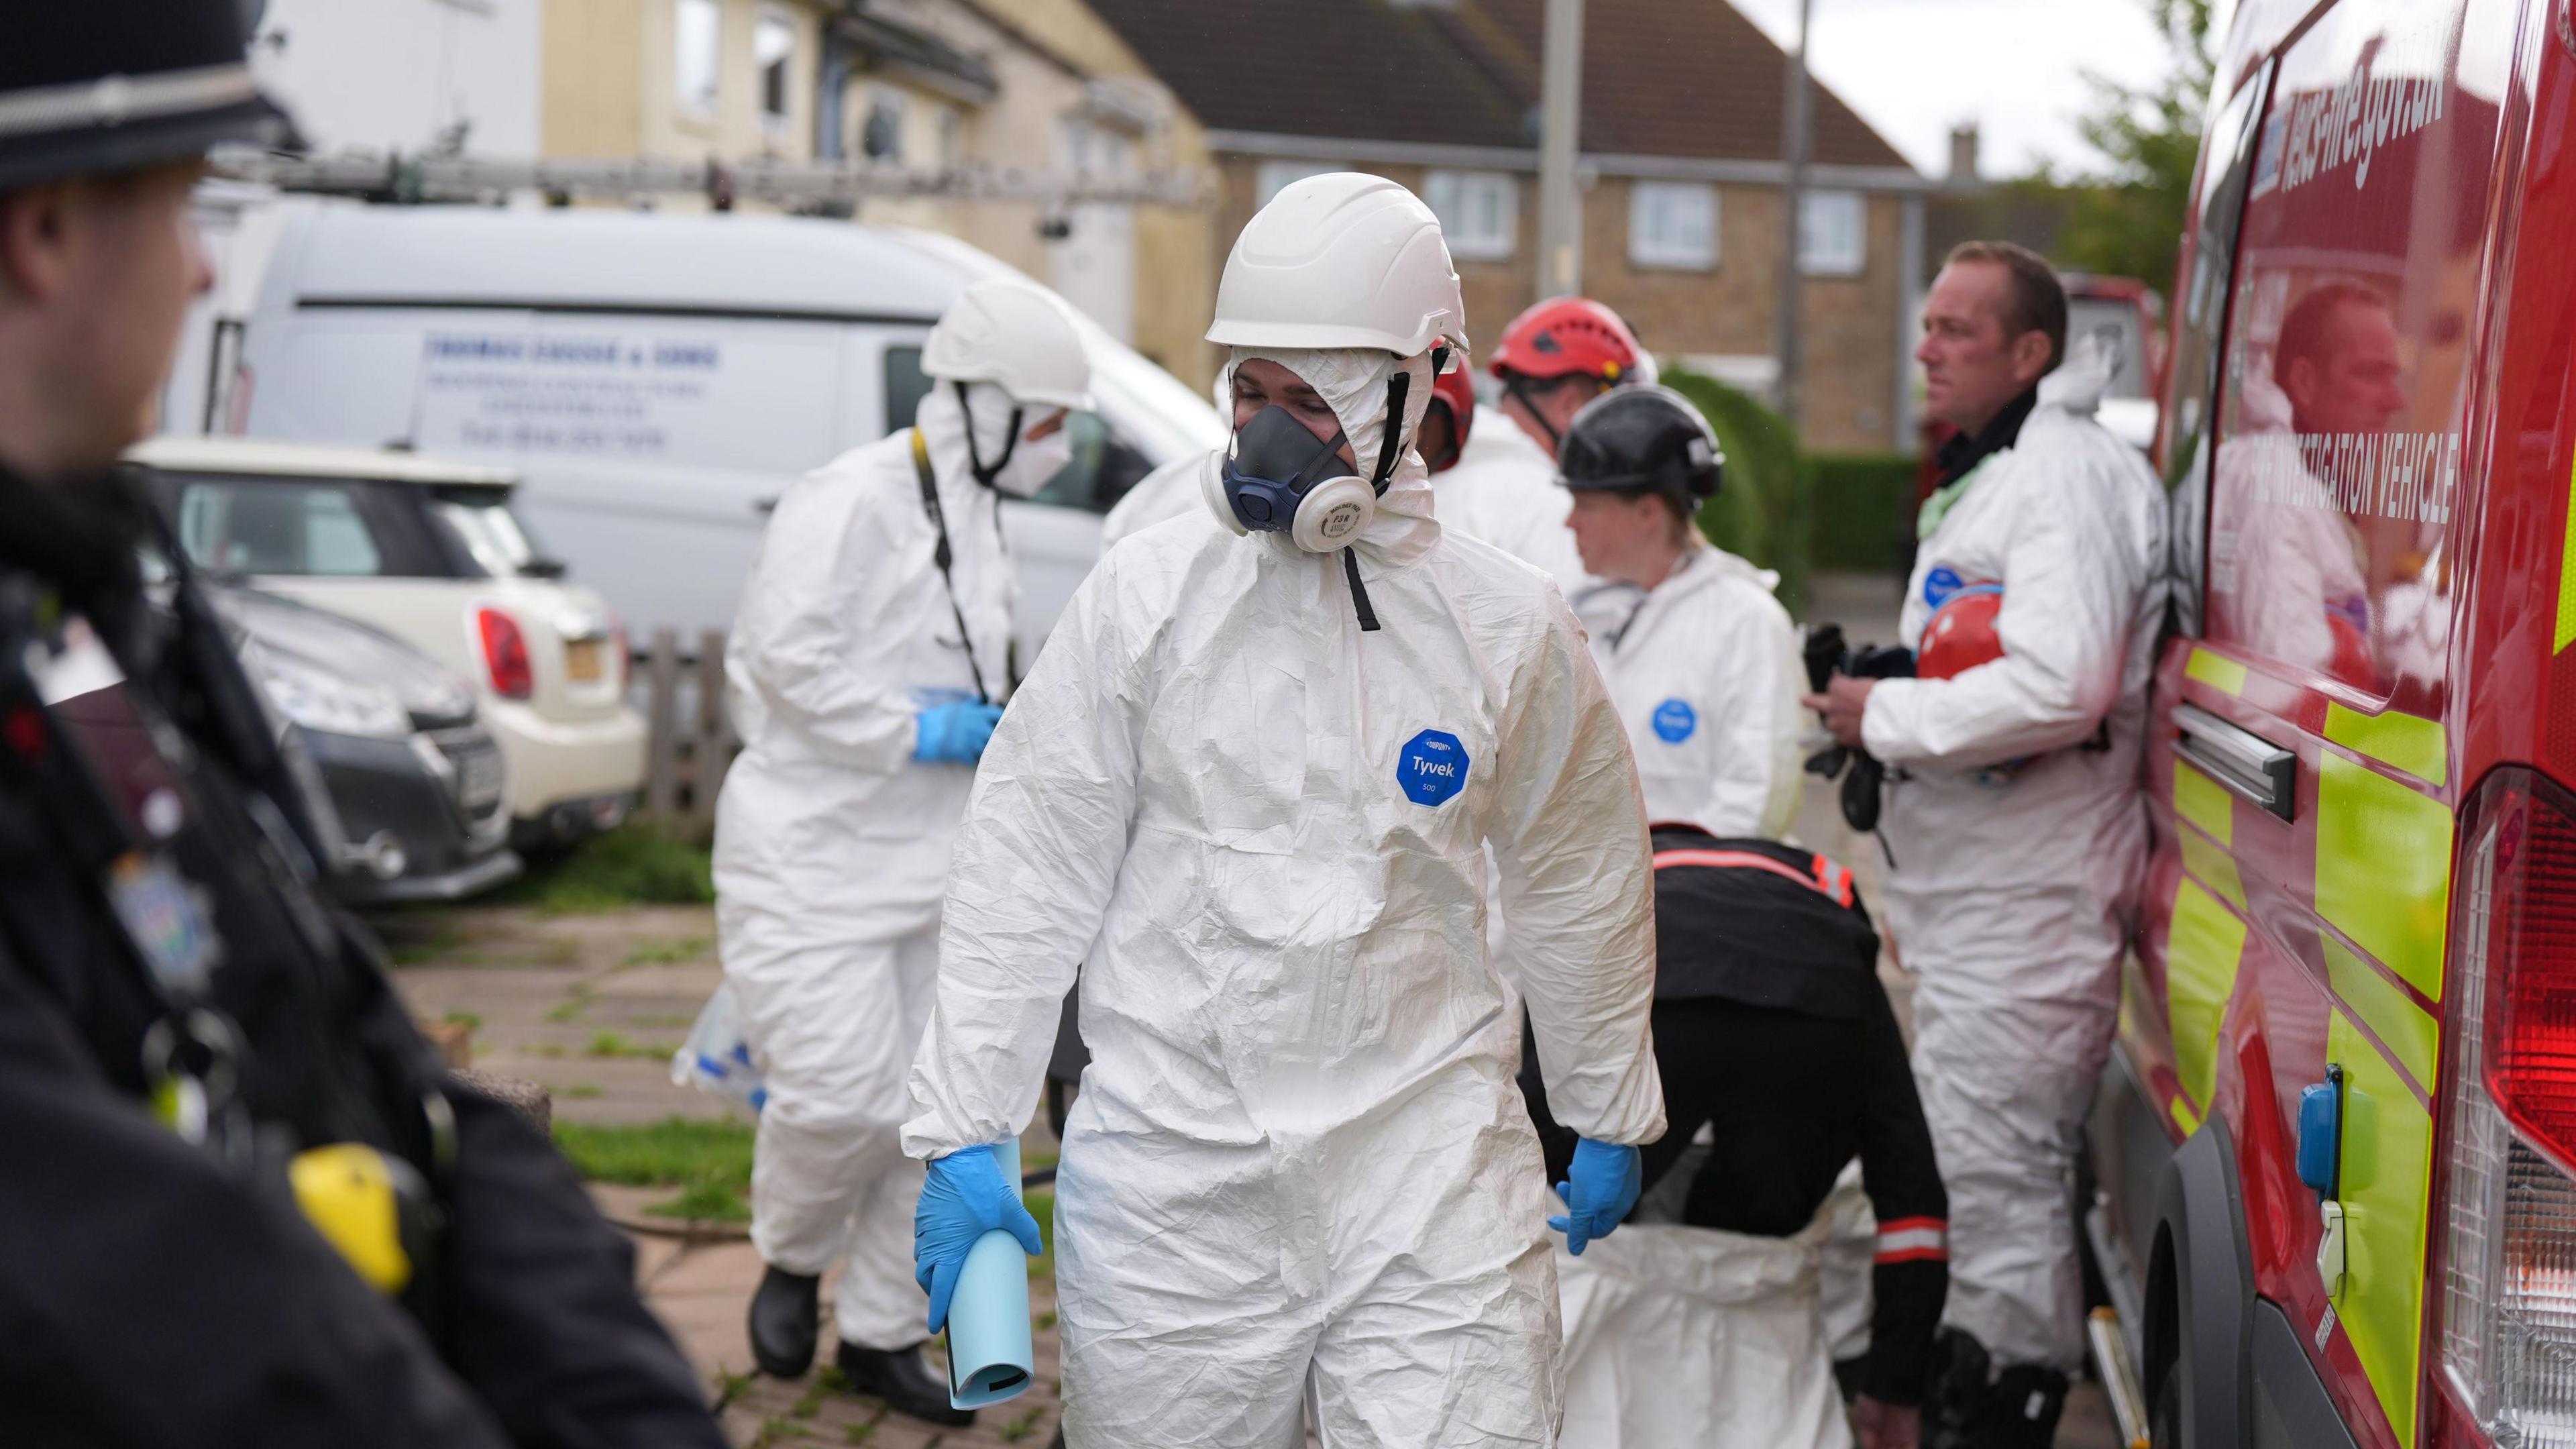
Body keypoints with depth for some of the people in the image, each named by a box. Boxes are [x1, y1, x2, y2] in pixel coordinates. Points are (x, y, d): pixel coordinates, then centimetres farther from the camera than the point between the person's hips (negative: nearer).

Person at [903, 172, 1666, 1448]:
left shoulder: (1509, 628, 2)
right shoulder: (1147, 598, -1)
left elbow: (1578, 894, 15)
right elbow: (1027, 876, 1)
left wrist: (1608, 1117, 23)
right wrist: (962, 1135, -2)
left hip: (1427, 1166, 0)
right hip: (1170, 1178, 0)